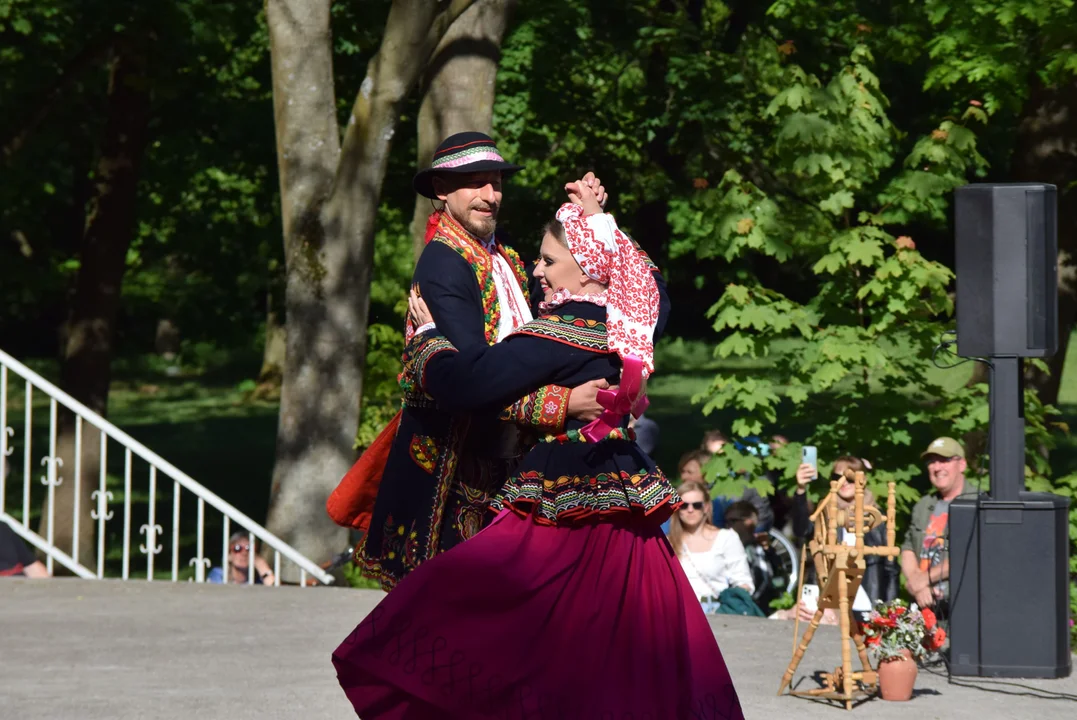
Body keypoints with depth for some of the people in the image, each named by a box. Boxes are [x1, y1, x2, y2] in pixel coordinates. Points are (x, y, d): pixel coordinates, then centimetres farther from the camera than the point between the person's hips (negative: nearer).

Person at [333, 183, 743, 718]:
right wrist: (599, 223, 37)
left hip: (566, 508, -9)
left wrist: (426, 336, 1)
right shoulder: (629, 320, 8)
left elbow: (462, 384, -17)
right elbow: (647, 277, 35)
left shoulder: (563, 330, -14)